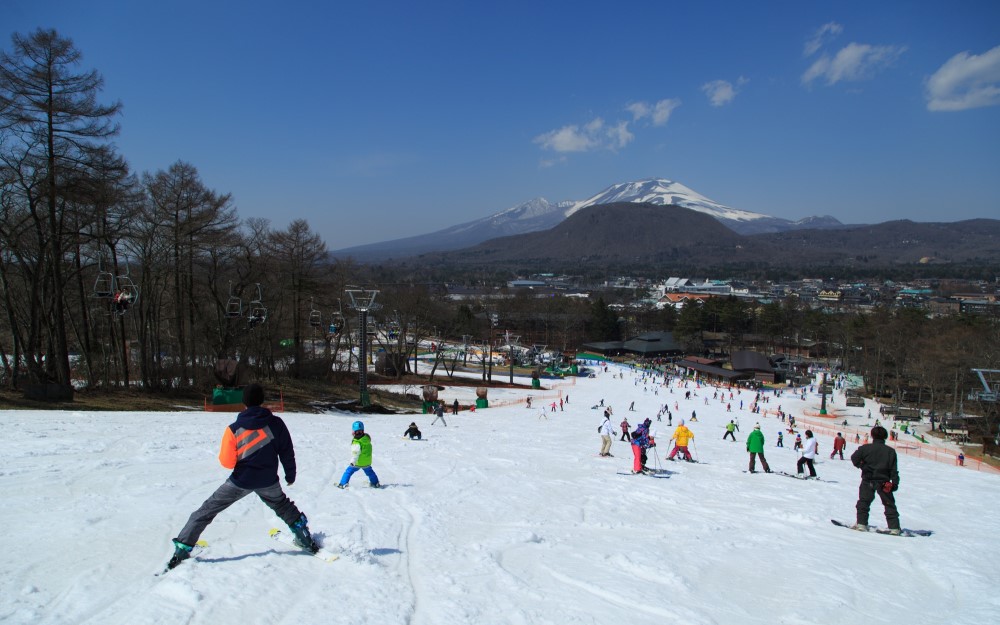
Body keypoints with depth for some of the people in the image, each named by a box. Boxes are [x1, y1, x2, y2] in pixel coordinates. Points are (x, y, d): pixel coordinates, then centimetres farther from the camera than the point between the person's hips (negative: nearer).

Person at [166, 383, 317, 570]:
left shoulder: (234, 429, -13)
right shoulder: (276, 423, -10)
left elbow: (226, 462, -10)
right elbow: (287, 452, -1)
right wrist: (290, 474, 13)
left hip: (240, 481, -2)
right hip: (268, 481, 2)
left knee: (206, 510, 12)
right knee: (283, 506, 29)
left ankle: (182, 549, 8)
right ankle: (305, 538, 30)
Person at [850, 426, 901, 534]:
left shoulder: (865, 448, -5)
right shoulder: (890, 451, 1)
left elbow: (854, 458, -12)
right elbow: (894, 470, 0)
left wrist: (862, 466, 5)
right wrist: (895, 483, 3)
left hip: (868, 480, -1)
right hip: (884, 482, 2)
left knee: (864, 502, 7)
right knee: (889, 504, 10)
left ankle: (861, 523, -1)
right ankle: (894, 527, 7)